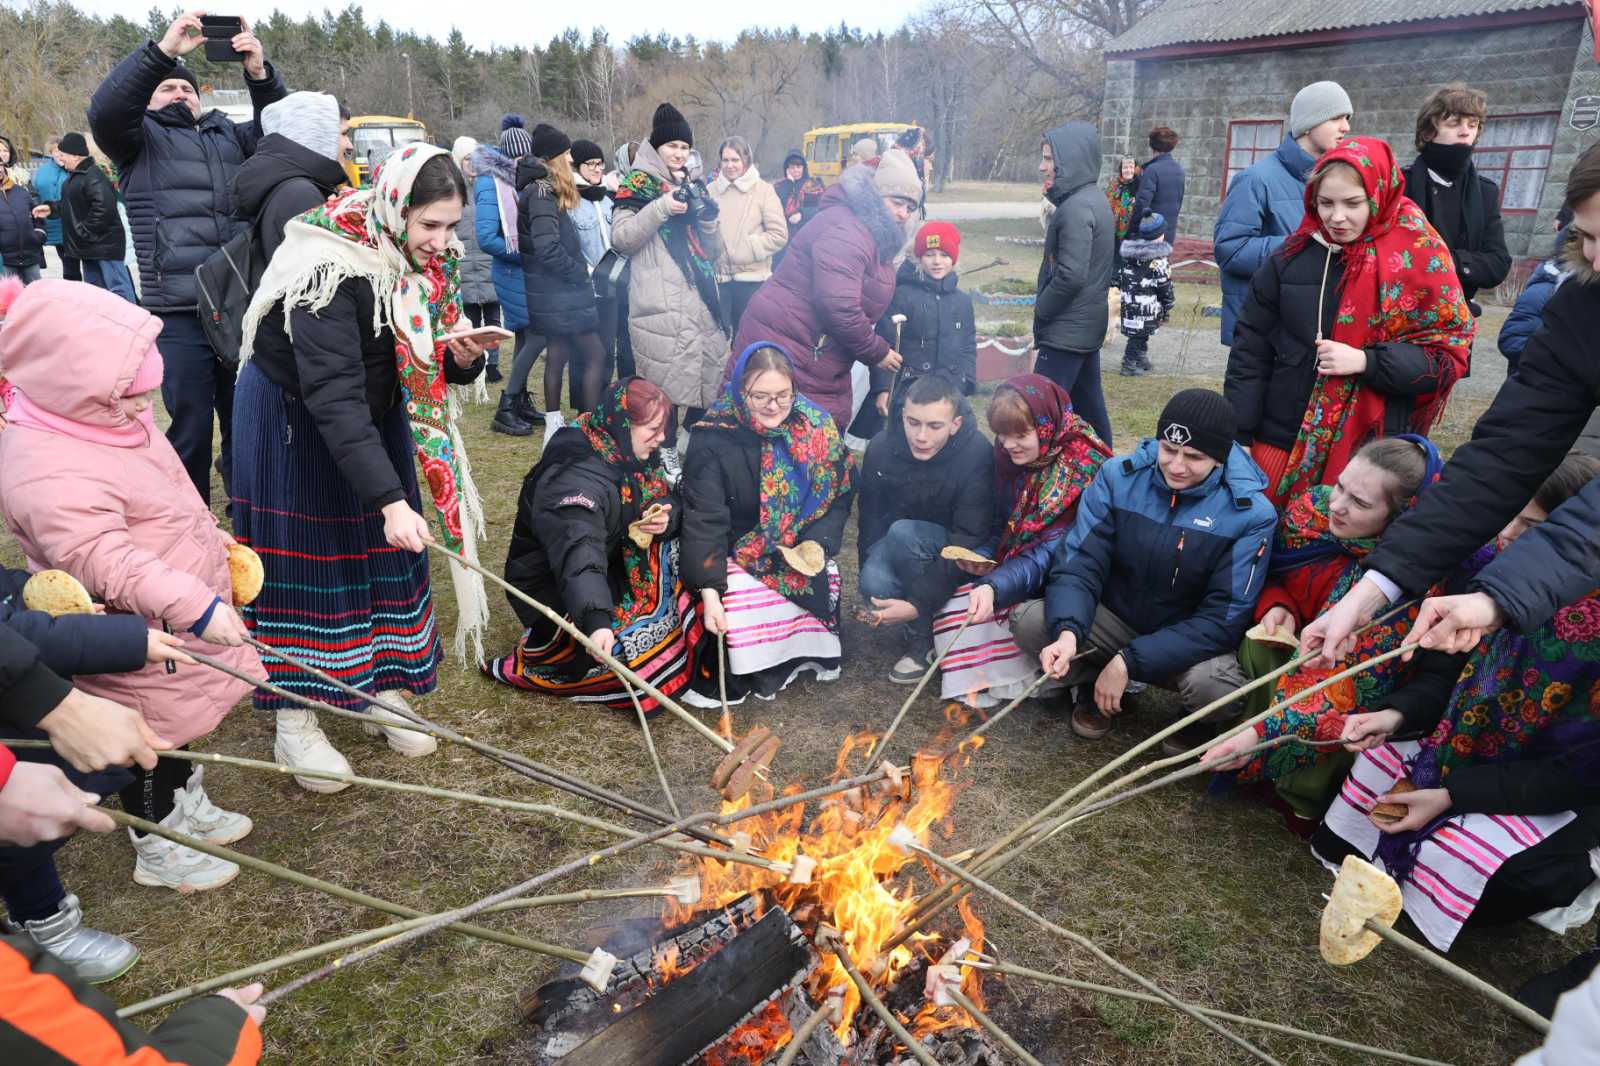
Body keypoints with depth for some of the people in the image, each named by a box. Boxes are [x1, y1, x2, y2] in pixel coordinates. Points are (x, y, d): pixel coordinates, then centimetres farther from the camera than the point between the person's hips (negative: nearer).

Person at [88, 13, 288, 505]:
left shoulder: (229, 135, 24)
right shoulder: (140, 138, 13)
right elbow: (104, 109, -8)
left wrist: (260, 75, -10)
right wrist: (163, 51, -16)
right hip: (179, 315, -3)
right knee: (191, 426, -3)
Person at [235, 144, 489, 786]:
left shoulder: (427, 259, -10)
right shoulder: (332, 269, -32)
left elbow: (436, 358, 1)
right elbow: (333, 395, -39)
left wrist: (465, 358, -24)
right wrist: (389, 499, -46)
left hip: (375, 414, 7)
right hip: (293, 419, -6)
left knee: (389, 552, 9)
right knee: (302, 555, -1)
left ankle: (385, 691, 24)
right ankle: (293, 723, 13)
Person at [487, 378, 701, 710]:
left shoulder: (631, 456, -5)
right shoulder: (576, 480, -33)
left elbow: (670, 500, 5)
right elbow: (579, 555, -48)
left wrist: (666, 518, -21)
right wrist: (595, 619, -62)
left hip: (610, 568, 9)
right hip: (552, 590, -8)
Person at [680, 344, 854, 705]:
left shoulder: (816, 427, -5)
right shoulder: (712, 440, -16)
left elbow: (839, 496, 1)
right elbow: (704, 520, -21)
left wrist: (817, 543, -17)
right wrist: (709, 592, -29)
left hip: (803, 551, 3)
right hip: (738, 552, -3)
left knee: (824, 582, -23)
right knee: (742, 600, -29)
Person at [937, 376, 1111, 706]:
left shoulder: (1086, 472, -23)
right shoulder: (1013, 462, -1)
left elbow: (1053, 555, -30)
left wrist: (996, 587, -45)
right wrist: (982, 558, -15)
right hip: (1011, 569, 7)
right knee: (955, 608, -10)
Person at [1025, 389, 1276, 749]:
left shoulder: (1250, 514, -18)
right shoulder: (1119, 476, -12)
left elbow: (1223, 618, -19)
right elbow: (1080, 561, -13)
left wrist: (1129, 662, -27)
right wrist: (1068, 631, -34)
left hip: (1190, 639, -2)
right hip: (1113, 619, 2)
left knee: (1217, 688, -35)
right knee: (1028, 621, -23)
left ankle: (1195, 718, 5)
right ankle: (1094, 682, 8)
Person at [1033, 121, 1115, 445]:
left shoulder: (1076, 208, -19)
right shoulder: (1092, 199, 11)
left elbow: (1071, 275, -25)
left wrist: (1040, 308, -10)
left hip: (1067, 329, -10)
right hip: (1086, 324, 10)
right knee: (1087, 402, 16)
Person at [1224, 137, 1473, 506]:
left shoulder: (1419, 259, -5)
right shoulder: (1293, 256, 0)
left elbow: (1449, 355, -4)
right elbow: (1251, 347, 3)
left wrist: (1365, 361, -19)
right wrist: (1238, 435, -1)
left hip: (1371, 447, -2)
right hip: (1283, 438, 2)